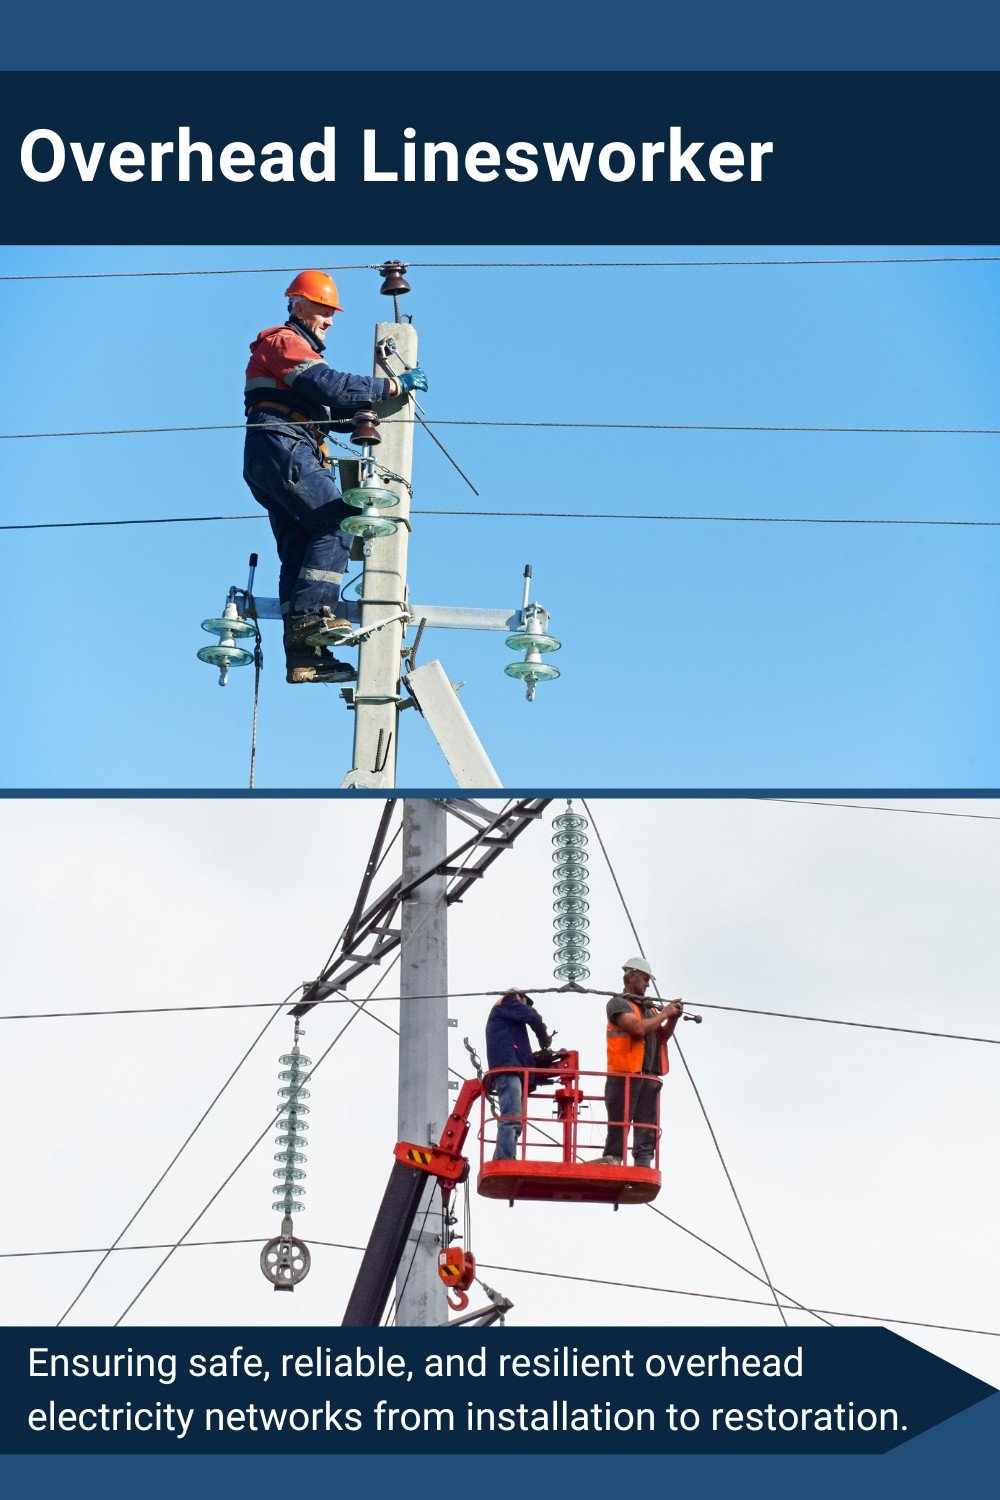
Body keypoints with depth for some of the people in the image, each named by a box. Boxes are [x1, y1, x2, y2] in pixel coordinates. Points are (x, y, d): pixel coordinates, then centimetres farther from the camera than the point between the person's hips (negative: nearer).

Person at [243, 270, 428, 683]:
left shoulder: (298, 348, 31)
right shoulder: (285, 342, -1)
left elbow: (329, 411, 25)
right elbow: (331, 386, -17)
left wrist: (364, 411, 9)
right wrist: (393, 385, -13)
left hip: (270, 462, 10)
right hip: (283, 451, -10)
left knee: (299, 551, 2)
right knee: (336, 523, -18)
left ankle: (302, 656, -3)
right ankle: (313, 611, -25)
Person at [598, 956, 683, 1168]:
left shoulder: (649, 1008, 21)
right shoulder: (618, 1003, -2)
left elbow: (662, 1037, 19)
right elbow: (638, 1027, -17)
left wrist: (673, 1018, 3)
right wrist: (665, 1013, -6)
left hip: (649, 1077, 7)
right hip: (625, 1074, -7)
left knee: (647, 1127, 3)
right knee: (620, 1125, -7)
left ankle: (643, 1168, 2)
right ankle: (612, 1164, -8)